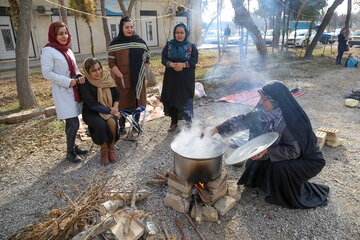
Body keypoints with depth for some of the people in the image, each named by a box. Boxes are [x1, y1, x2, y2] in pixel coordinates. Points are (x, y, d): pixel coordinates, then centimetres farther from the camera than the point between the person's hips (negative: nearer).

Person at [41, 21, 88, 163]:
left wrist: (79, 77, 2)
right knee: (74, 123, -8)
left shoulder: (68, 50, 15)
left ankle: (73, 146, 28)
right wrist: (68, 82, -18)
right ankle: (70, 152, 9)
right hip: (62, 92, -7)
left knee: (71, 122, 13)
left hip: (73, 90, 7)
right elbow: (47, 73, -14)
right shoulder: (48, 50, -8)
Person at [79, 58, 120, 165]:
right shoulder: (84, 85, -13)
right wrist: (110, 111, -22)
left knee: (112, 122, -29)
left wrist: (115, 107, -14)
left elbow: (116, 95, 6)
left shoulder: (107, 78, -1)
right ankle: (104, 150, -8)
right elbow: (92, 104, -17)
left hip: (110, 110, 3)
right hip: (92, 113, -2)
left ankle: (111, 148, -6)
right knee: (101, 124, -33)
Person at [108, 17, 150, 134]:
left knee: (138, 101, 9)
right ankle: (122, 126, 19)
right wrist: (121, 76, -11)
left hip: (139, 80, 2)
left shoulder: (140, 41, 5)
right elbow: (111, 64, -2)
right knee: (124, 103, 4)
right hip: (123, 80, -2)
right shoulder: (115, 43, -1)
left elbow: (147, 59, 10)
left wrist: (141, 74, 0)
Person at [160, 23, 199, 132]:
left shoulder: (191, 46, 2)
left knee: (186, 99, -2)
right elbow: (163, 59, 1)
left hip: (186, 78, -2)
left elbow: (194, 60, -4)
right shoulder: (169, 45, 7)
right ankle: (174, 122, 19)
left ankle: (189, 121, 14)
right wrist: (171, 64, -19)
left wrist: (183, 64, -21)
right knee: (172, 99, 5)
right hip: (171, 78, 2)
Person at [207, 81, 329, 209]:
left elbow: (294, 151, -28)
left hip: (308, 160, -7)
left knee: (278, 168, -28)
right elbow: (243, 120, -10)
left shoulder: (291, 121, -32)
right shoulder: (264, 112, -12)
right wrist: (216, 129, -17)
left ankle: (294, 198, 2)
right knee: (255, 163, -2)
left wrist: (267, 151, -34)